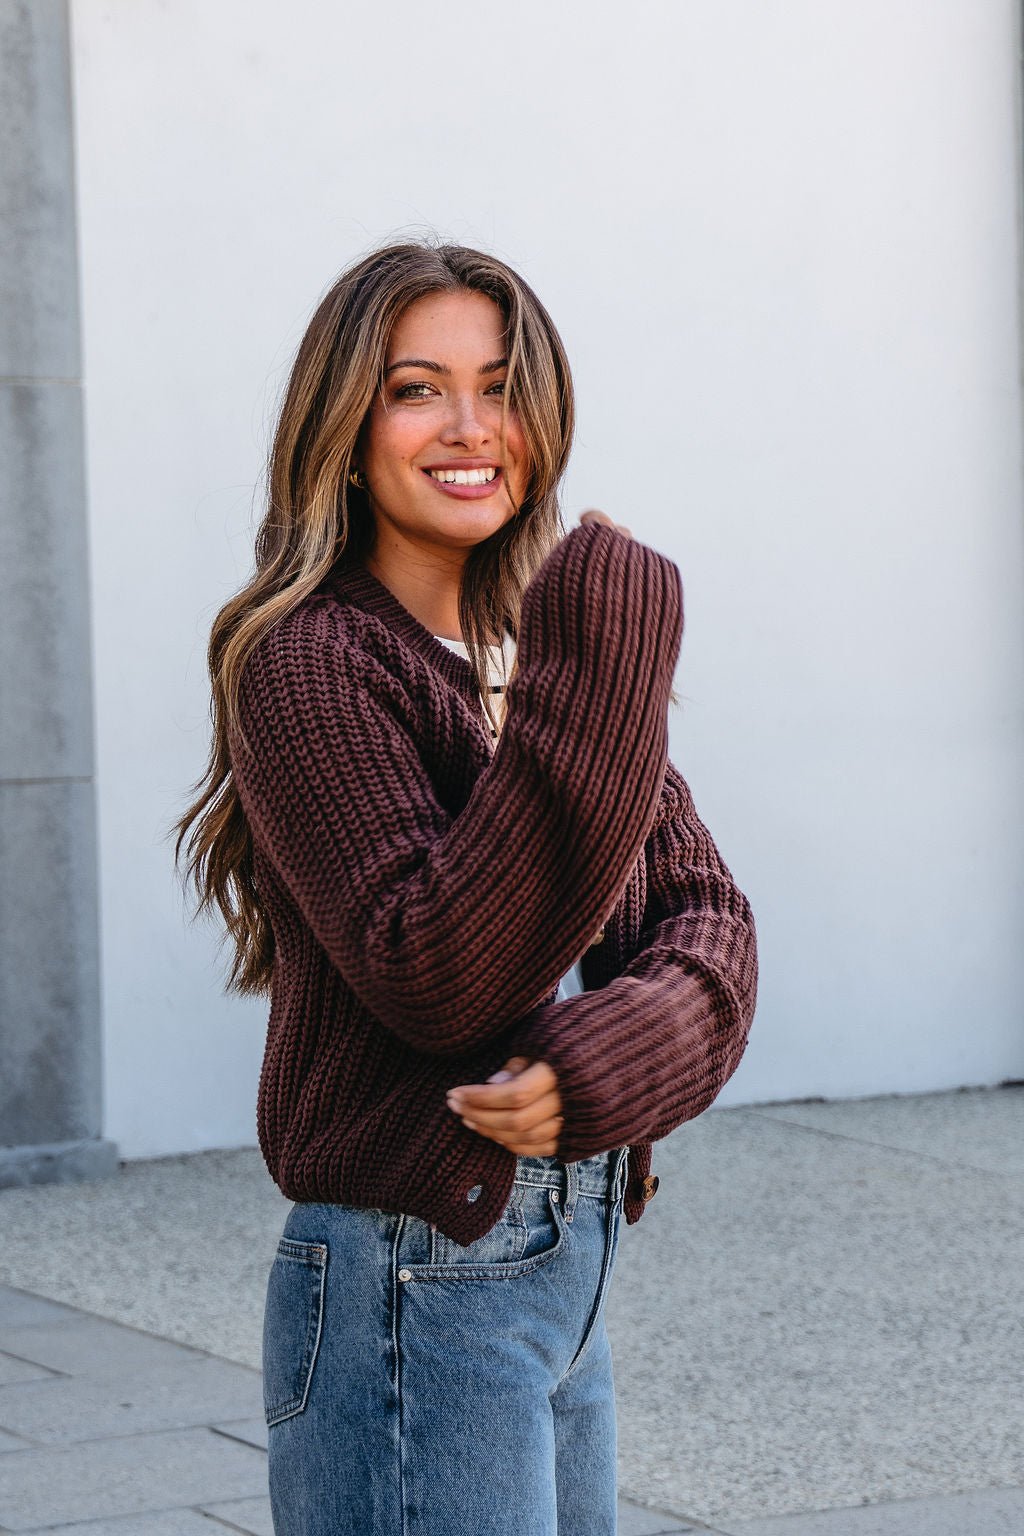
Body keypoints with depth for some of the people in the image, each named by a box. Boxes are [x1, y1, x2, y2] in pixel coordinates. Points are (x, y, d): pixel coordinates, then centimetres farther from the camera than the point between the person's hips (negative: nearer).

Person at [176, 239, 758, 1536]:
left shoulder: (539, 647, 12)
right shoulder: (309, 662, -13)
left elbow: (703, 907, 4)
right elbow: (432, 978, -22)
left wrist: (629, 1043, -18)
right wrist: (593, 699, -26)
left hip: (570, 1264, 8)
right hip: (418, 1287, -8)